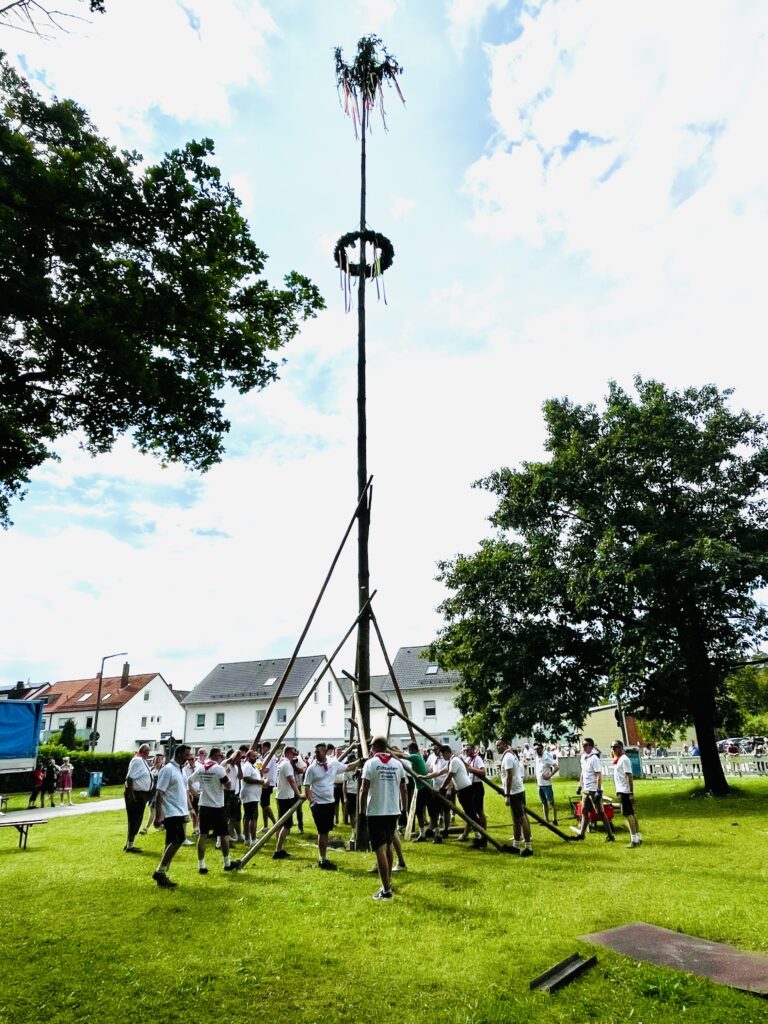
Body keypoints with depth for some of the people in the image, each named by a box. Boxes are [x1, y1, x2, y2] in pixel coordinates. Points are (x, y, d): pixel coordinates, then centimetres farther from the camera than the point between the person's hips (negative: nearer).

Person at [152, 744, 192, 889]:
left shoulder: (182, 770, 14)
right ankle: (159, 871, -8)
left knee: (172, 843, 10)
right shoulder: (168, 770, -13)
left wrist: (189, 809, 17)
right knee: (178, 840, -16)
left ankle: (162, 876, 17)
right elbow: (159, 793, -17)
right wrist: (158, 815, -21)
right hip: (171, 813, -9)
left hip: (180, 813, 9)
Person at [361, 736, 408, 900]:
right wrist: (404, 809, 16)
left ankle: (386, 890, -5)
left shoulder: (370, 763, -7)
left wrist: (362, 808, 1)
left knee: (380, 850, -2)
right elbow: (404, 790, 7)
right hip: (393, 811, 5)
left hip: (376, 812, -5)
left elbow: (364, 790, -11)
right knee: (388, 846, 20)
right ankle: (388, 882, 31)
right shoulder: (397, 764, 6)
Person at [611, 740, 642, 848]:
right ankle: (638, 837, 20)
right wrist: (618, 791, 21)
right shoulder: (617, 760, 14)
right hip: (622, 791, 9)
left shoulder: (624, 759, -14)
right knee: (631, 813, 13)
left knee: (628, 814, -7)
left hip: (625, 791, -9)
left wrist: (631, 793, -21)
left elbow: (629, 776, -18)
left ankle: (634, 839, -4)